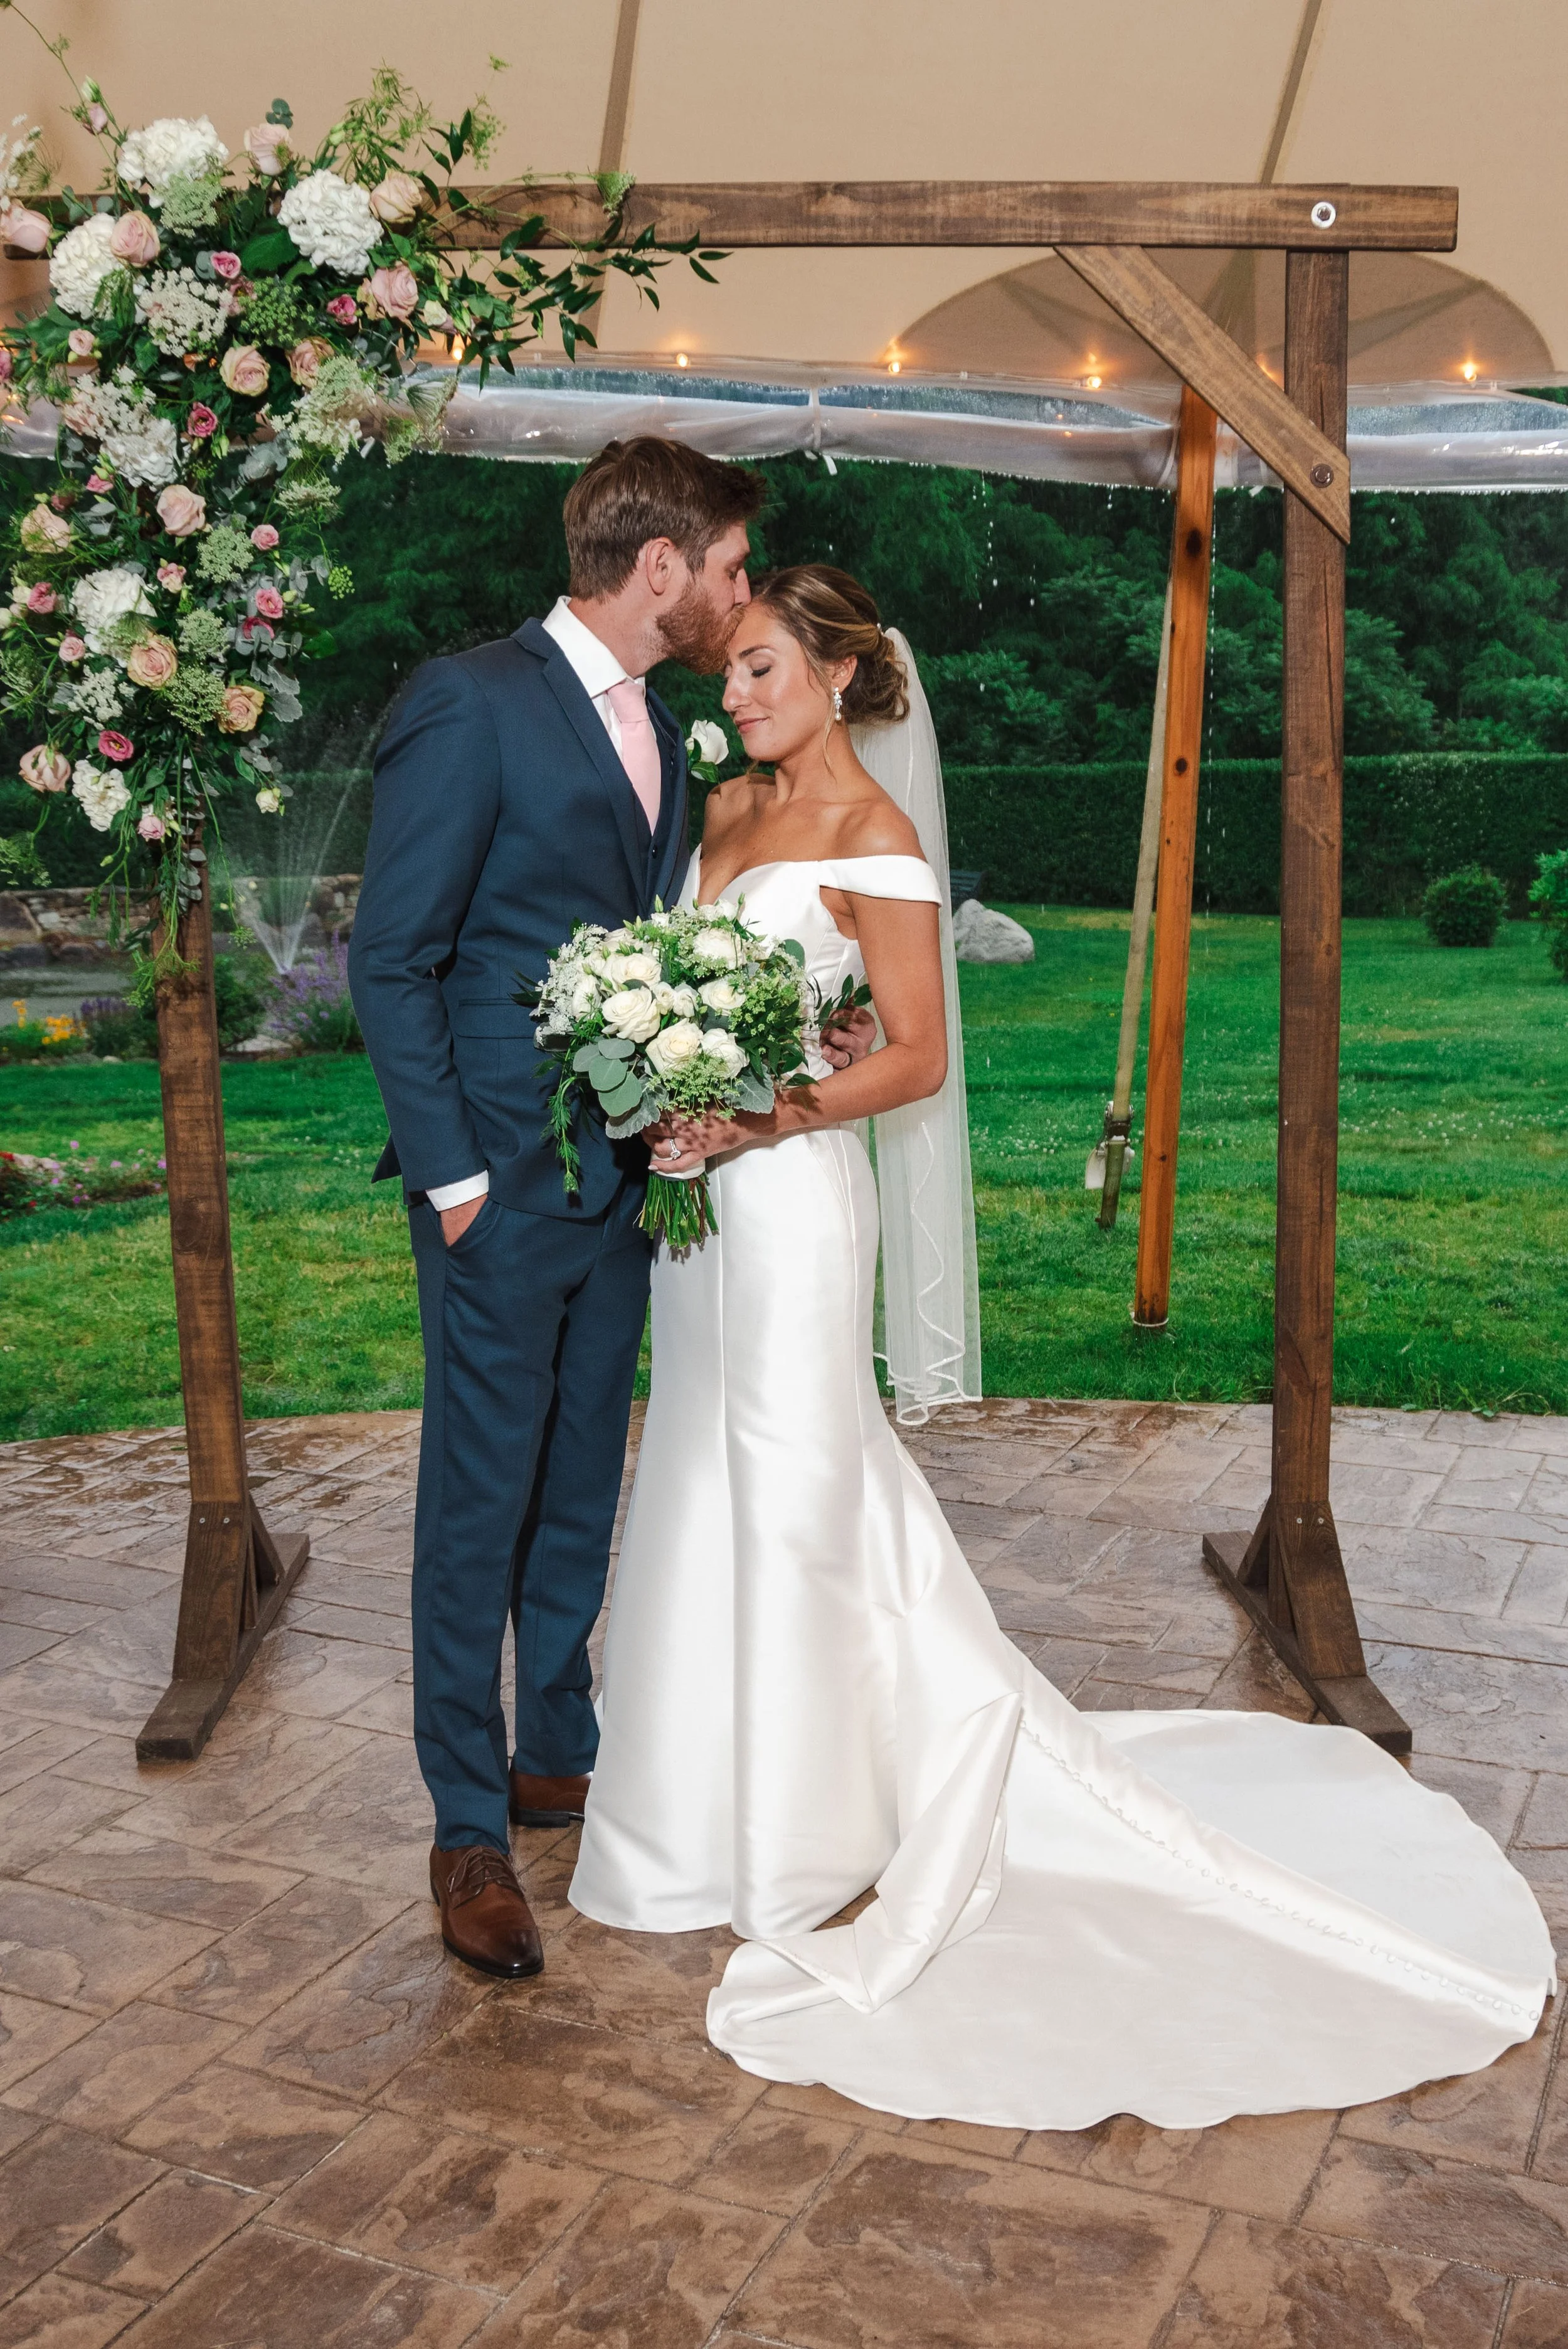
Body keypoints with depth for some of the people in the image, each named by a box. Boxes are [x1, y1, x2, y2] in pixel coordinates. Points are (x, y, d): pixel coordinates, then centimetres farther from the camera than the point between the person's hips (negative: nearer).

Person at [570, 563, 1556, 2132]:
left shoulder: (873, 837, -12)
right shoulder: (729, 809, 11)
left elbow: (915, 1060, -15)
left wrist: (749, 1121, -21)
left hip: (789, 1192, -8)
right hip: (700, 1193, 8)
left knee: (788, 1487, 1)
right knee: (709, 1477, 16)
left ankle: (803, 1842, 17)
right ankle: (714, 1793, 34)